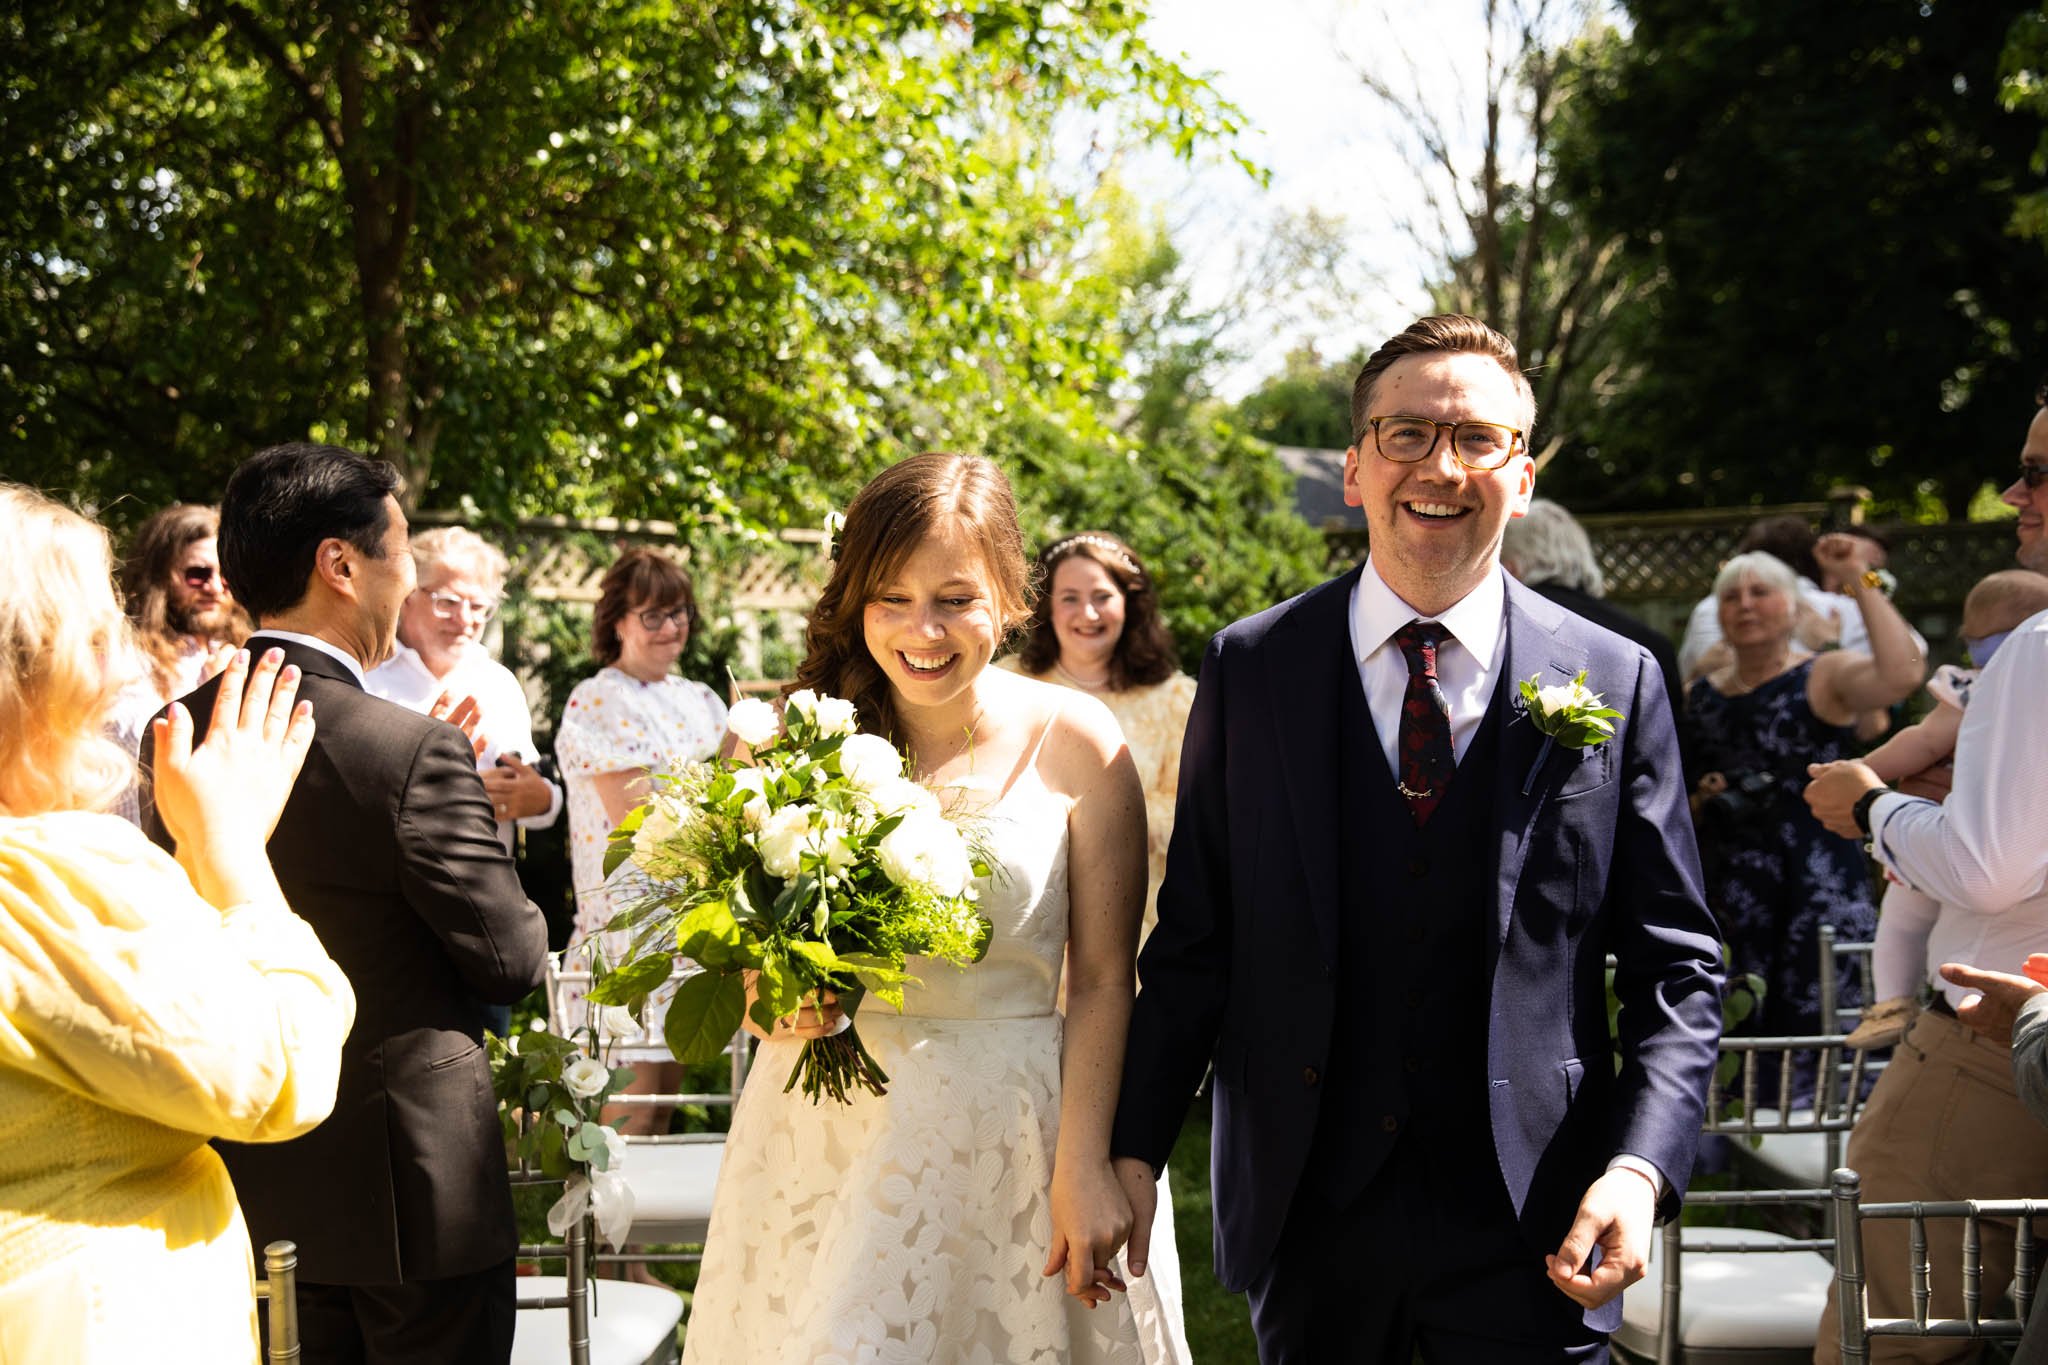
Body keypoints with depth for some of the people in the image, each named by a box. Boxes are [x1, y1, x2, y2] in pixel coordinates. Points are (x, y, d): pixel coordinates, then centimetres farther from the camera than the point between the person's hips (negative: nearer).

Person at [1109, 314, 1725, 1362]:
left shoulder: (1614, 684, -1)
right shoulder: (1250, 668, 1)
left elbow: (1676, 964, 1)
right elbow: (1194, 939, 4)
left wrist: (1640, 1168, -13)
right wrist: (1135, 1146, -2)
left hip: (1529, 1225, 0)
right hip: (1305, 1211, 1)